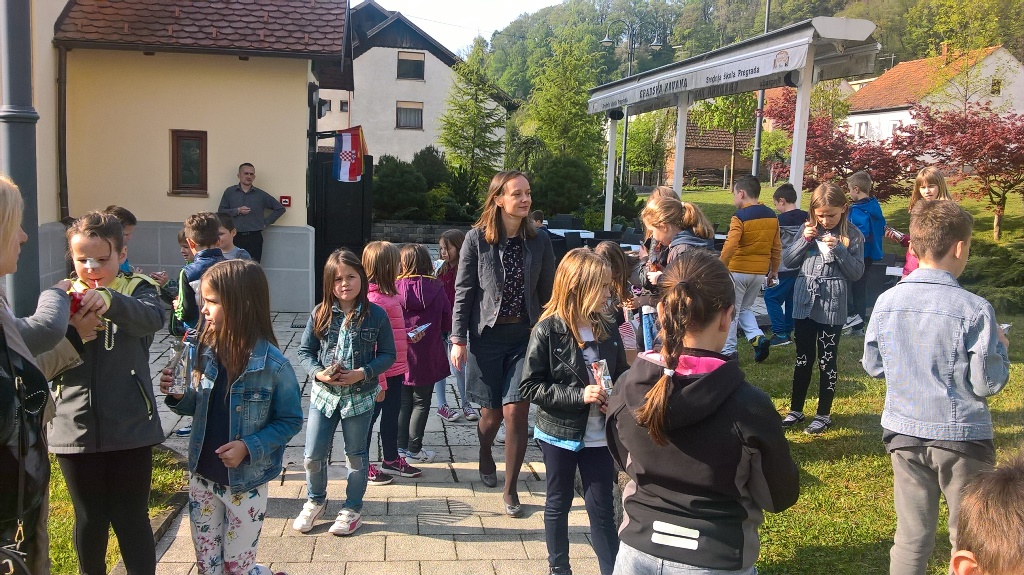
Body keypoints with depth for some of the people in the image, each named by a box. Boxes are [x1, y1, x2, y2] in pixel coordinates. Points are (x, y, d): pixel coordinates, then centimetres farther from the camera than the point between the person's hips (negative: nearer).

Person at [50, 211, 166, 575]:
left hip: (130, 429, -2)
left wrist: (110, 300, -45)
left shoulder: (136, 289, -2)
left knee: (131, 518, 6)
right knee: (89, 519, 16)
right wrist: (73, 335, -22)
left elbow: (152, 318, -27)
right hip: (76, 431, 3)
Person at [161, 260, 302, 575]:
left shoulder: (273, 365, -19)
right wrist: (178, 397, -11)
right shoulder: (207, 352, -3)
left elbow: (291, 420, -11)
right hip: (202, 478, 5)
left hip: (245, 485, -5)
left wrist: (250, 448, -23)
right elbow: (198, 406, 9)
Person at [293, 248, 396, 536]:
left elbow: (388, 355, -4)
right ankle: (315, 501, 35)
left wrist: (362, 373, -19)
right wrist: (318, 372, -16)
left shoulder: (376, 315, -8)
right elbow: (305, 350, 3)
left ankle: (352, 508, 31)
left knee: (356, 456, 13)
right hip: (323, 394, 2)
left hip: (360, 396, -2)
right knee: (313, 456, 8)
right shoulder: (320, 314, -4)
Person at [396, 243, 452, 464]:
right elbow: (447, 320, -2)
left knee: (403, 403, 16)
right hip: (428, 357, -1)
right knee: (421, 403, 10)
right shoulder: (436, 289, -8)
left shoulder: (396, 288, -10)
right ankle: (414, 450, 13)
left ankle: (401, 446, 20)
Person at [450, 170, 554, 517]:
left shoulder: (539, 241, 2)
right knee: (492, 412, 8)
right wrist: (458, 339, -5)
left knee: (515, 410, -8)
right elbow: (463, 292, -3)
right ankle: (485, 455, 45)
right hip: (487, 335, -1)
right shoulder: (477, 239, -5)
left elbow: (547, 293, 7)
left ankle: (510, 489, 9)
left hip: (526, 335, 1)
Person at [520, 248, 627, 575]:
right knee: (559, 503, 15)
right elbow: (529, 387, -15)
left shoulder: (608, 330, -1)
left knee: (602, 508, 6)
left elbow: (622, 376, 11)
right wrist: (578, 395, -22)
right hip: (560, 434, -3)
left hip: (599, 435, 3)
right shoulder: (548, 331, -15)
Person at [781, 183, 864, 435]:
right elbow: (788, 260, 5)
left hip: (832, 306, -3)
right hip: (804, 302, 4)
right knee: (803, 358, 13)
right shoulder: (809, 229, 6)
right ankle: (796, 409, 24)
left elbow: (857, 272, -6)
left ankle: (824, 414, 17)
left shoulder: (852, 235, -3)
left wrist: (838, 249, -19)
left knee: (827, 360, 5)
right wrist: (805, 240, -10)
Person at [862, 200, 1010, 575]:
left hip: (904, 433, 4)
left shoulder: (887, 302, -4)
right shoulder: (974, 309, -17)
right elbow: (987, 383, -12)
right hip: (961, 436, -4)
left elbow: (873, 366, 5)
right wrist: (1001, 347, 5)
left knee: (911, 537, 15)